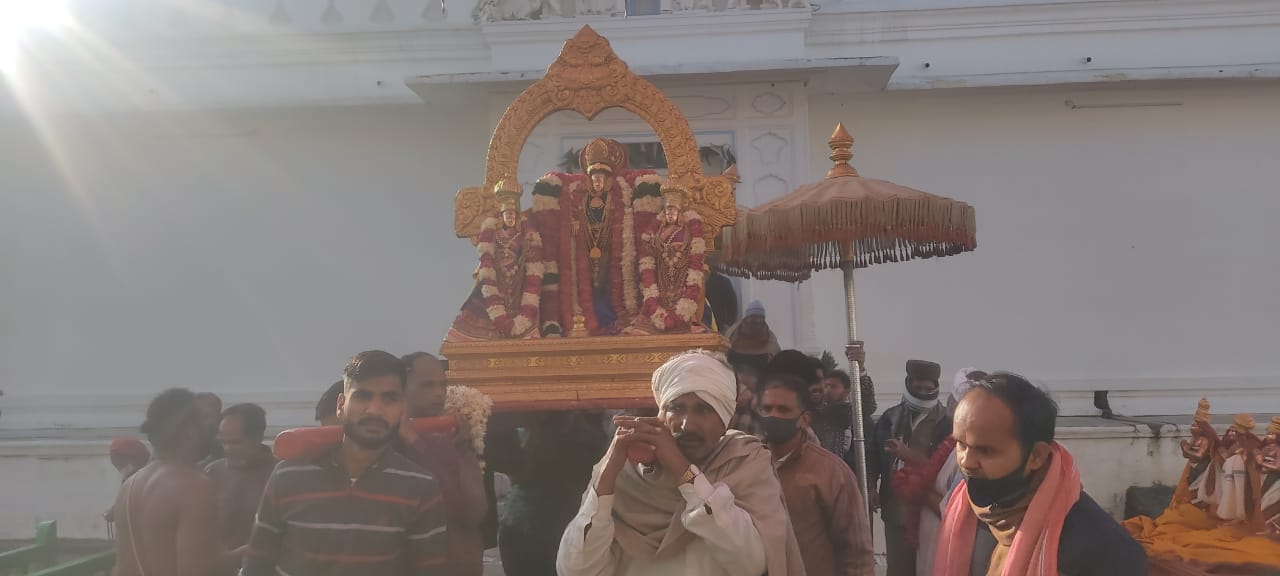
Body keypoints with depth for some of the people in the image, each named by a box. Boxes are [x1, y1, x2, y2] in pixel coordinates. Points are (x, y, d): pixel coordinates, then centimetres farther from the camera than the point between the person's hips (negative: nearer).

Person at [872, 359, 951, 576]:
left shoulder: (945, 424, -4)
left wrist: (911, 456, -16)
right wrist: (869, 489, -1)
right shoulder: (890, 417, 9)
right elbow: (874, 458, 10)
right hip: (895, 510, 3)